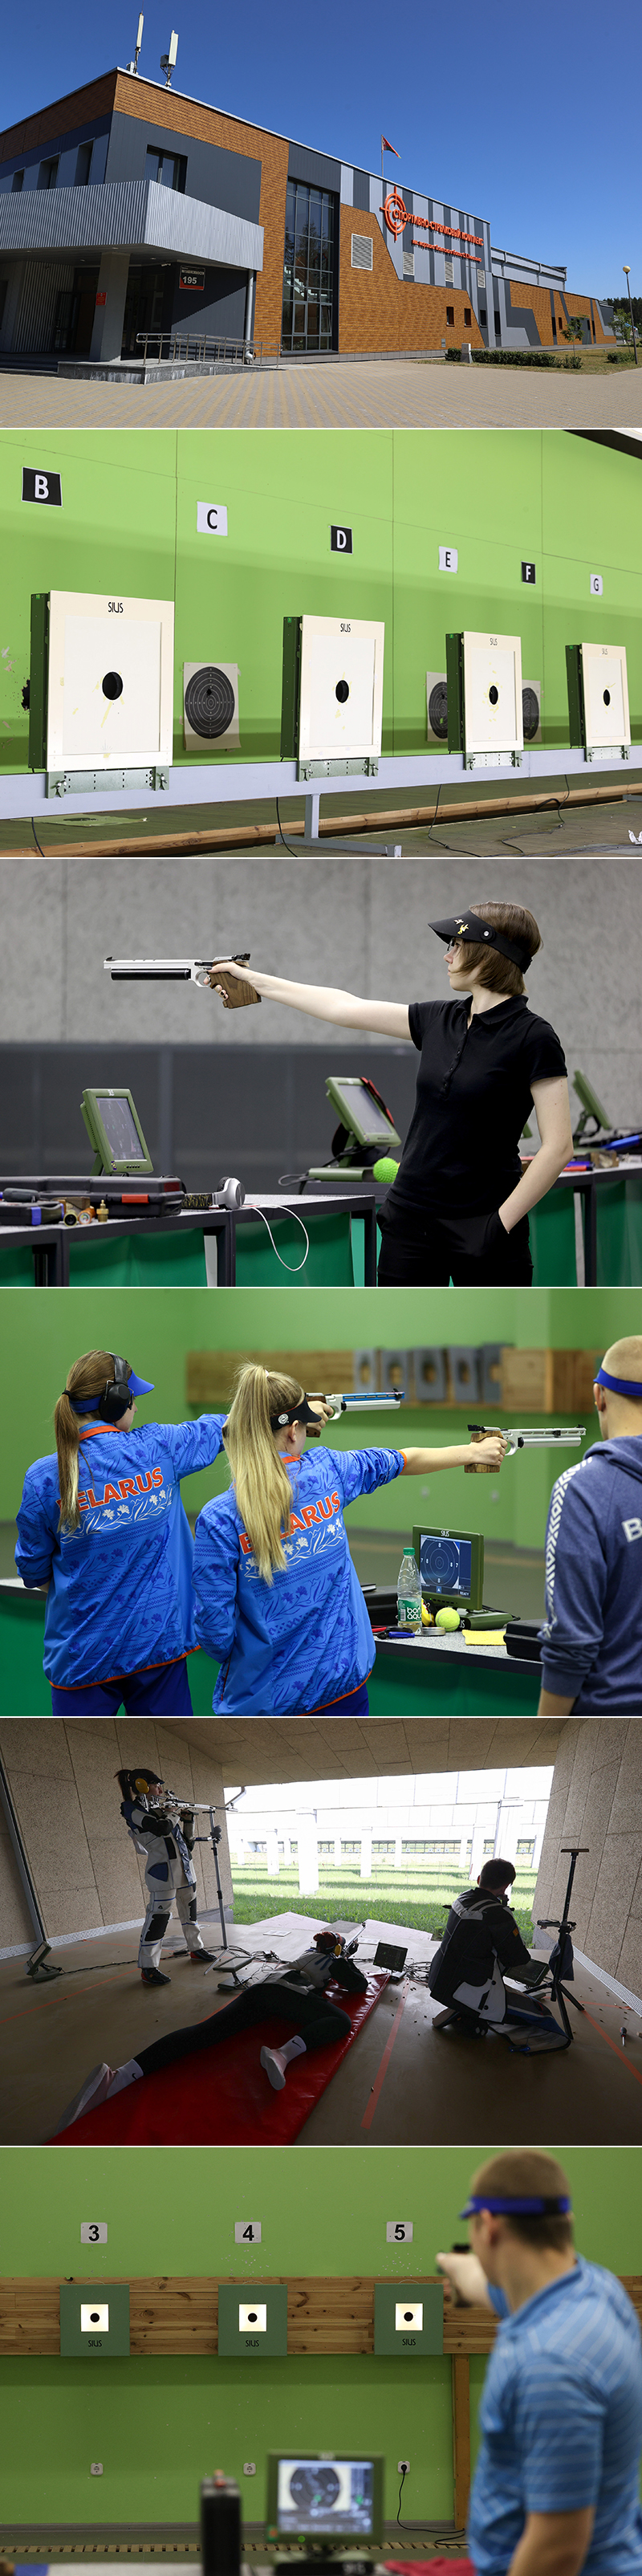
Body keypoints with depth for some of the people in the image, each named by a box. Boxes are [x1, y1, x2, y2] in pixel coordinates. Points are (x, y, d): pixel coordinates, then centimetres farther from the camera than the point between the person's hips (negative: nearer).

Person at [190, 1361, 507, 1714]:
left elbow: (214, 1628, -14)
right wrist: (472, 1452, 30)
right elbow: (406, 1461, 13)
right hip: (345, 1678, 4)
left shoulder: (219, 1520, -17)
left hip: (266, 1697, -4)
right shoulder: (327, 1471, -6)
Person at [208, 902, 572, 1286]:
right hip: (413, 1220, 7)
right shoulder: (439, 1020, 8)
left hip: (478, 1229, -7)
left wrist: (502, 1223, -17)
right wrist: (253, 981, 22)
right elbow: (346, 1008, 17)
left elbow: (558, 1147, -15)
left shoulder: (532, 1038, -12)